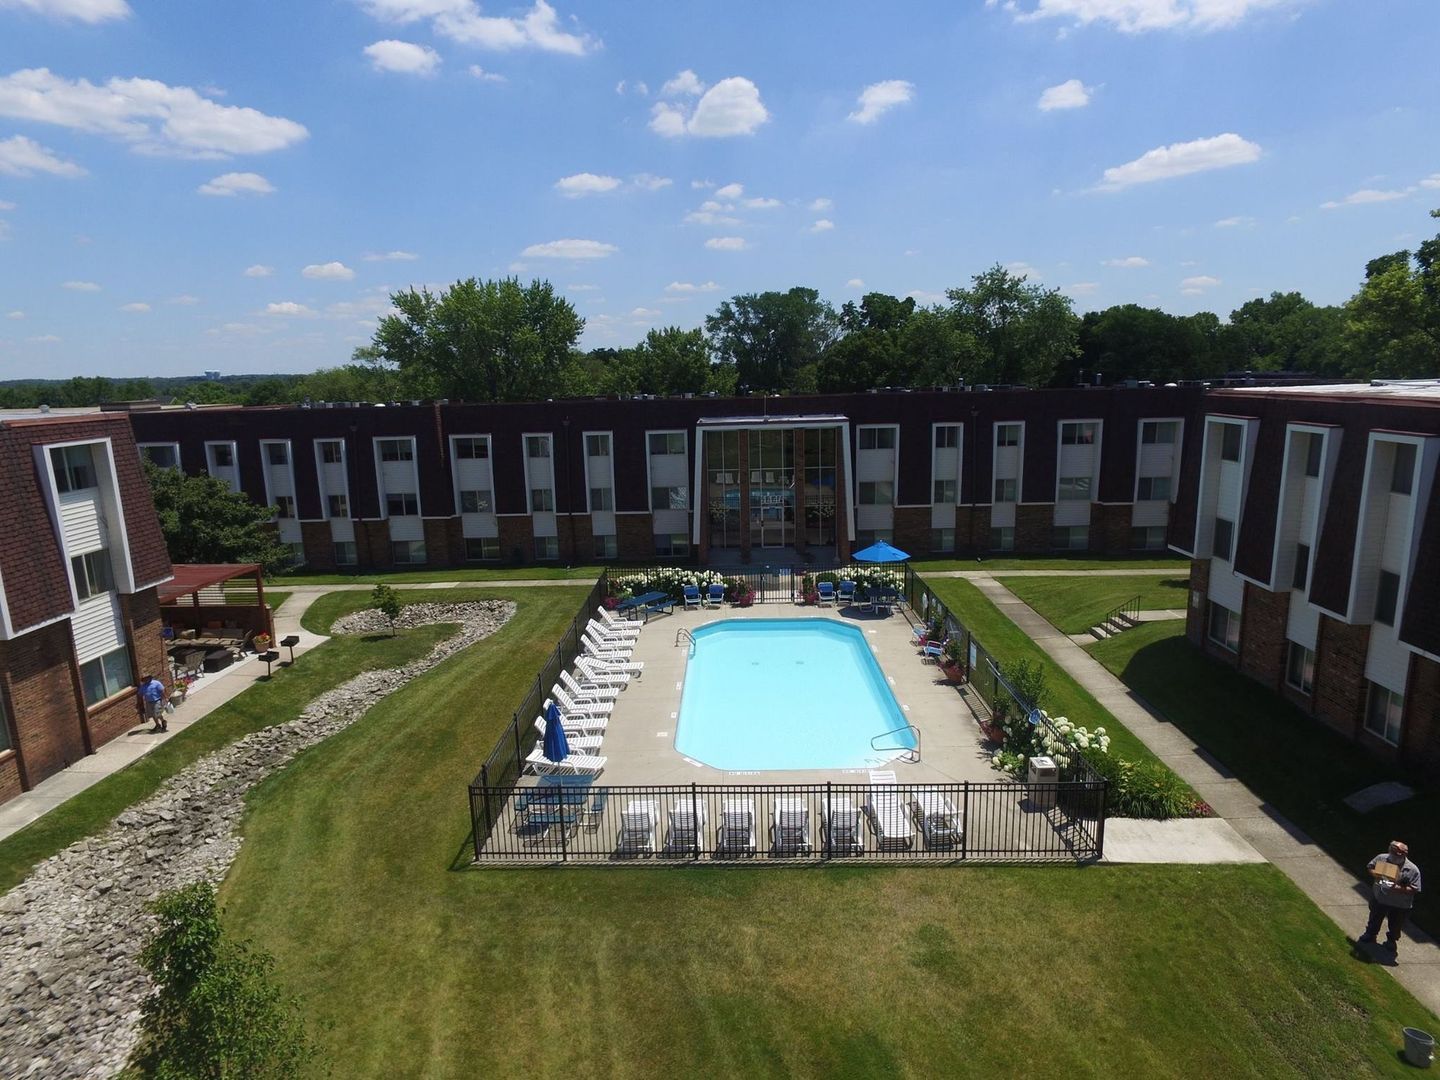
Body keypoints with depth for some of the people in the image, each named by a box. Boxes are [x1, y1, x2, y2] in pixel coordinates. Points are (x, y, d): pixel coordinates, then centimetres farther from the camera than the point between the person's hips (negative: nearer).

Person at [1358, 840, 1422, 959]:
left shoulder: (1412, 870, -22)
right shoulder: (1381, 858, -12)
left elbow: (1415, 890, -20)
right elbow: (1369, 867, 3)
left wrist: (1399, 888, -32)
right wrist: (1375, 874, -17)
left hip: (1399, 906, -2)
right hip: (1378, 899, 3)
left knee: (1395, 926, 20)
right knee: (1374, 920, 24)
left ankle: (1391, 942, 46)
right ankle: (1370, 935, 47)